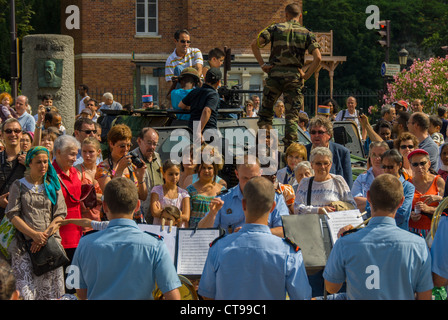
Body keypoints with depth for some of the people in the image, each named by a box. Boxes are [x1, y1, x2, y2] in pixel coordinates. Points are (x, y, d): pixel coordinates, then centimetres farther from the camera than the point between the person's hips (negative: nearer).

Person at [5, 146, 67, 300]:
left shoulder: (53, 186, 13)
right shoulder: (19, 185, 8)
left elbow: (60, 215, 6)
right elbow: (13, 215, 0)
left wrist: (45, 235, -9)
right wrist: (34, 234, -11)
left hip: (50, 242, 2)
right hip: (24, 242, -1)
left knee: (49, 289, -4)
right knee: (25, 288, -9)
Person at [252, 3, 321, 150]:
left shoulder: (276, 28, 5)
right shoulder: (306, 33, 6)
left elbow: (255, 44, -6)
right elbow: (317, 57, -6)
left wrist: (262, 64, -2)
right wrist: (306, 75, 1)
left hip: (275, 73, 0)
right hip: (295, 76, 0)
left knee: (266, 109, 14)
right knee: (292, 115, 4)